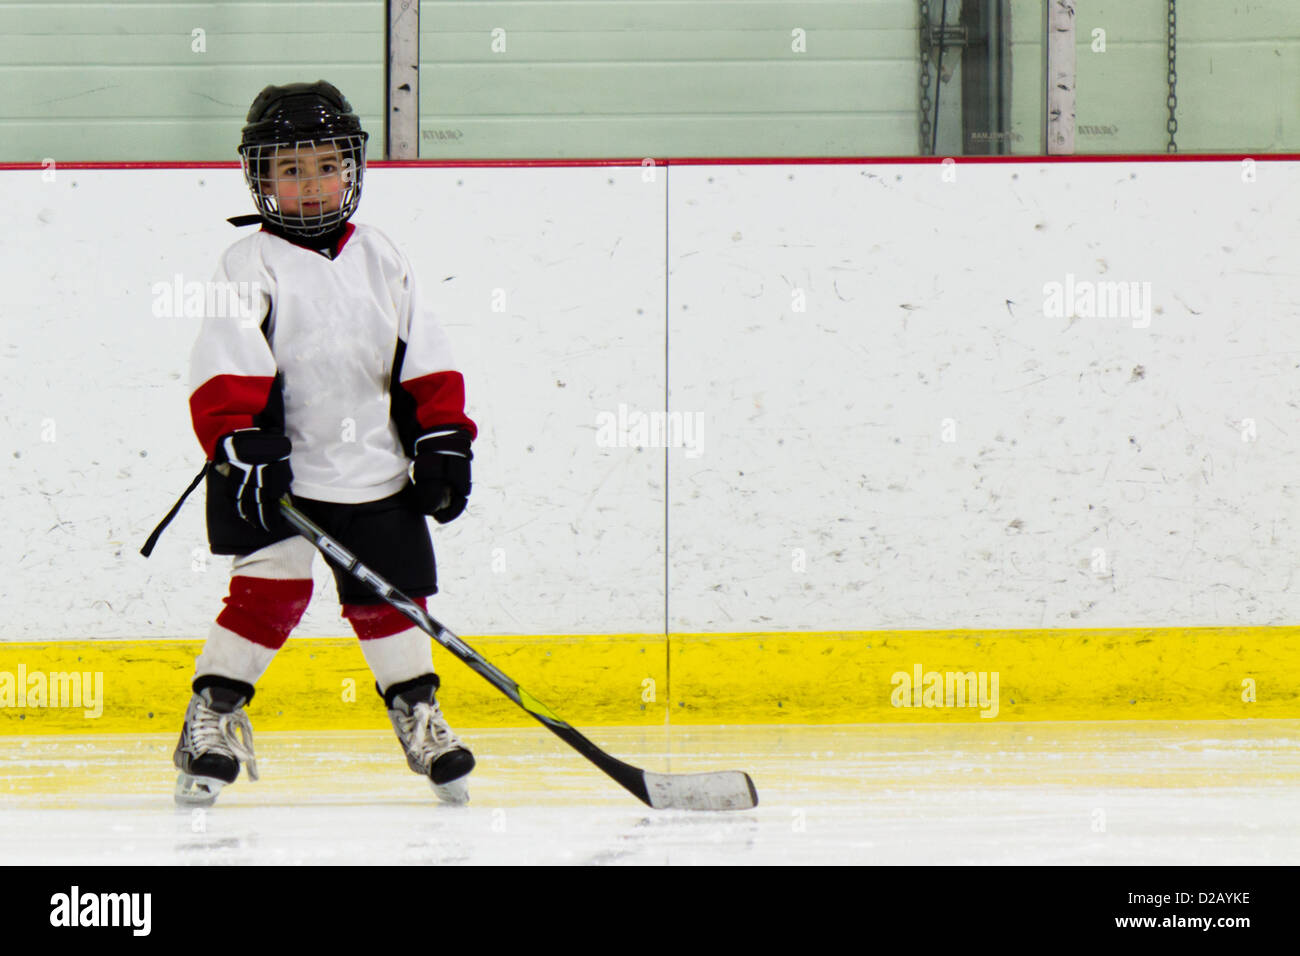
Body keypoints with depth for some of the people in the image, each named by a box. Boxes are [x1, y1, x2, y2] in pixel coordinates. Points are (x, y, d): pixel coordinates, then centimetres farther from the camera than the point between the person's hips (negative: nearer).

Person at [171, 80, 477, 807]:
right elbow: (226, 369, -14)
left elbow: (424, 361, 12)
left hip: (374, 468, 4)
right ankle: (212, 719, -3)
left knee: (391, 594, 7)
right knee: (272, 588, -14)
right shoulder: (252, 265, -5)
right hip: (279, 472, -4)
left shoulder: (381, 259, 10)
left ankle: (418, 714, 24)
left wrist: (443, 440, 5)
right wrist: (241, 445, -26)